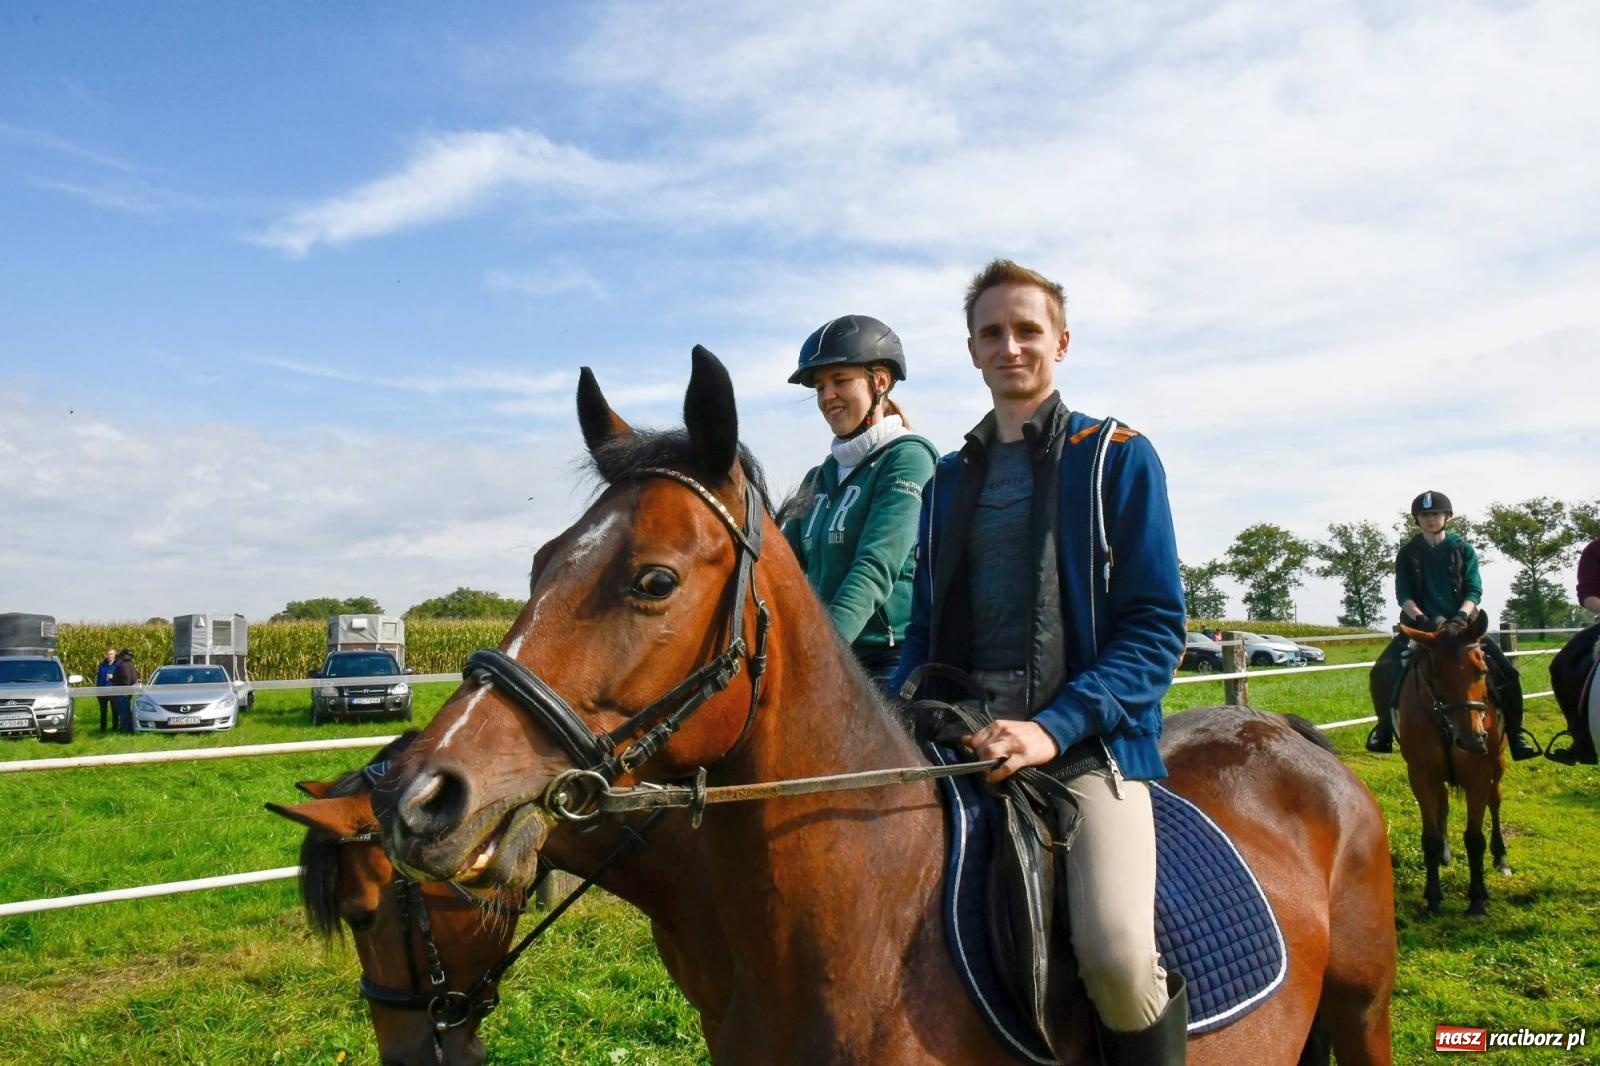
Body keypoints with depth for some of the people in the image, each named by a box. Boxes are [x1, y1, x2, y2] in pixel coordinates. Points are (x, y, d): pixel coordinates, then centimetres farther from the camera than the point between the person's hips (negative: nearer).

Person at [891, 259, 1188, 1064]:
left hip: (1088, 741, -4)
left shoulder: (1118, 458, 4)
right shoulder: (950, 479, 18)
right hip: (961, 736, 5)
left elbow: (1155, 628, -3)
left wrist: (1054, 727, -18)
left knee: (1116, 950, -27)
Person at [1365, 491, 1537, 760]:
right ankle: (1385, 727, -3)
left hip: (1461, 624, 0)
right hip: (1420, 624, 0)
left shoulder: (1463, 549, 6)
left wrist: (1461, 616, -20)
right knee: (1383, 671, -21)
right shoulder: (1408, 553, 5)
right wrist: (1422, 619, -19)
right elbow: (1403, 594, -2)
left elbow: (1474, 590, -2)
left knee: (1506, 672, -16)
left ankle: (1514, 733, 0)